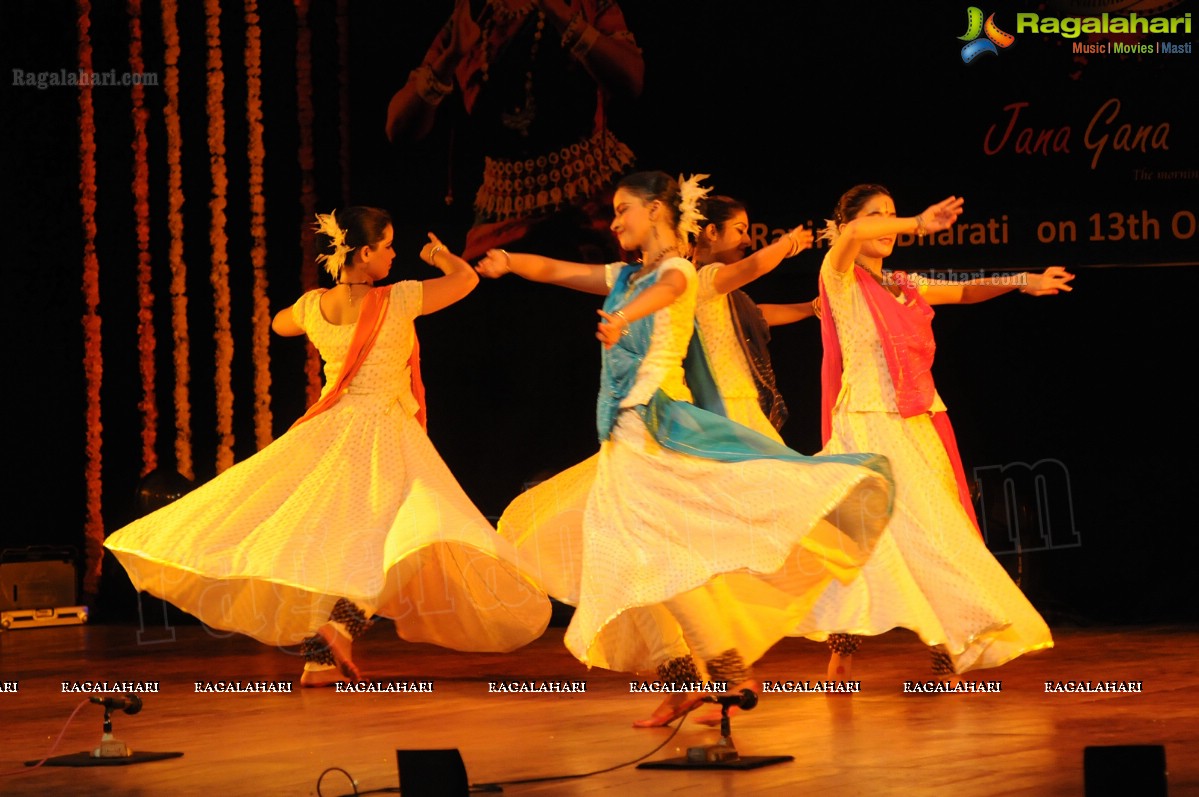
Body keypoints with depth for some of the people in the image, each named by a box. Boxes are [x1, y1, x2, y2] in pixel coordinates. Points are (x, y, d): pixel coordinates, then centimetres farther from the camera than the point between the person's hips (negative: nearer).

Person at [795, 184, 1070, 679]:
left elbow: (963, 291, 15)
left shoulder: (901, 286, 20)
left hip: (917, 425, 6)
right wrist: (918, 225, -29)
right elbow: (850, 236, -21)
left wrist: (1023, 282, 1)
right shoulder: (840, 278, -1)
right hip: (869, 422, -6)